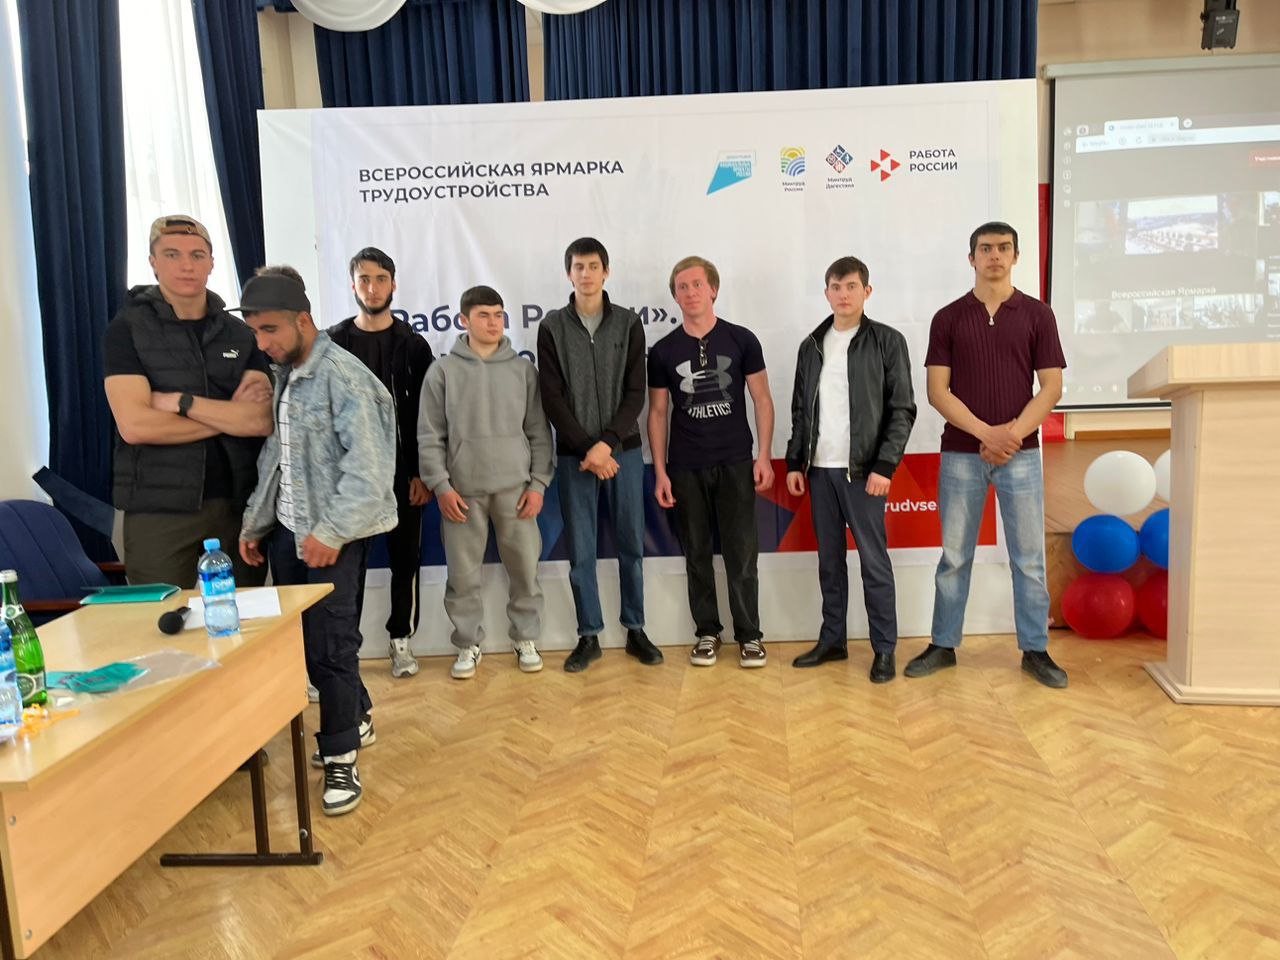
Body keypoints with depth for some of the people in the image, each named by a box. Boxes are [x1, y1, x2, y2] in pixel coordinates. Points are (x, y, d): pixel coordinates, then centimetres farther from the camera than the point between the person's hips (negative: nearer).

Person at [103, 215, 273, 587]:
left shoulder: (240, 334, 8)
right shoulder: (127, 330, 0)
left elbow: (264, 421, -6)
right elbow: (134, 425, -13)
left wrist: (180, 401, -13)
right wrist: (230, 417, -7)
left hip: (239, 501, 3)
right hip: (159, 507, -2)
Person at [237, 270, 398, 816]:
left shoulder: (344, 377, -15)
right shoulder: (284, 376, 11)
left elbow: (369, 468, -22)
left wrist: (331, 532, -24)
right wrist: (255, 523, 15)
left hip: (333, 536, -8)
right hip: (287, 529, 8)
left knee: (330, 645, -3)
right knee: (302, 639, 13)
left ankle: (340, 758, 12)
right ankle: (356, 720, 32)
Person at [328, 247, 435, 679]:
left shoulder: (412, 344, 3)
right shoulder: (333, 343, 3)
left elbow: (426, 415, 0)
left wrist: (422, 473, -7)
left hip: (402, 472, 0)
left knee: (405, 558, 7)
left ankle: (401, 638, 21)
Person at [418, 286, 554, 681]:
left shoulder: (523, 369, 5)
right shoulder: (443, 370, 2)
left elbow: (539, 433, 5)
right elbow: (430, 436, 1)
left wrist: (538, 483, -1)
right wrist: (441, 485, -6)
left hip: (515, 488, 1)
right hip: (462, 491, -1)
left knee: (525, 569, 6)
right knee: (463, 574, 5)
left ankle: (526, 639, 23)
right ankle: (468, 644, 21)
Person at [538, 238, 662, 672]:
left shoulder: (628, 323, 4)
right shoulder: (552, 327, 2)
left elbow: (636, 393, -1)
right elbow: (552, 398, -3)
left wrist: (607, 443, -13)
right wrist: (586, 448, -11)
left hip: (623, 450, 1)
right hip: (573, 455, 0)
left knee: (631, 544, 7)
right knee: (580, 551, 4)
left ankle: (635, 629, 21)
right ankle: (589, 636, 16)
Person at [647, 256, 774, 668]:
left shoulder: (741, 340, 1)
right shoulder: (663, 351, 3)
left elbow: (761, 399, 3)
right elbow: (657, 412, 6)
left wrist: (764, 456, -5)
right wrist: (660, 471, 0)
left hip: (736, 463, -1)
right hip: (685, 468, 1)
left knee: (742, 553, 1)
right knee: (697, 554, 8)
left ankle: (749, 634, 13)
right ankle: (707, 632, 21)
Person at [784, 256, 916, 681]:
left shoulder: (888, 342, -2)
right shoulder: (812, 345, 11)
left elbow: (902, 410, -5)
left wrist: (884, 465, -13)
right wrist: (795, 462, 8)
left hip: (863, 469, -4)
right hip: (819, 469, 5)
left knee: (874, 561, -1)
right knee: (829, 559, 11)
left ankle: (885, 649, 9)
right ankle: (832, 640, 21)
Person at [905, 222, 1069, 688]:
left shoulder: (1036, 314, 5)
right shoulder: (948, 318, 4)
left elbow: (1051, 387, 0)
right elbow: (937, 391, -3)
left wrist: (1012, 433, -13)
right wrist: (985, 432, -14)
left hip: (1020, 453, 0)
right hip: (961, 454, 0)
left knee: (1028, 558, 5)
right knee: (954, 556, 7)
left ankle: (1036, 650, 17)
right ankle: (943, 645, 18)